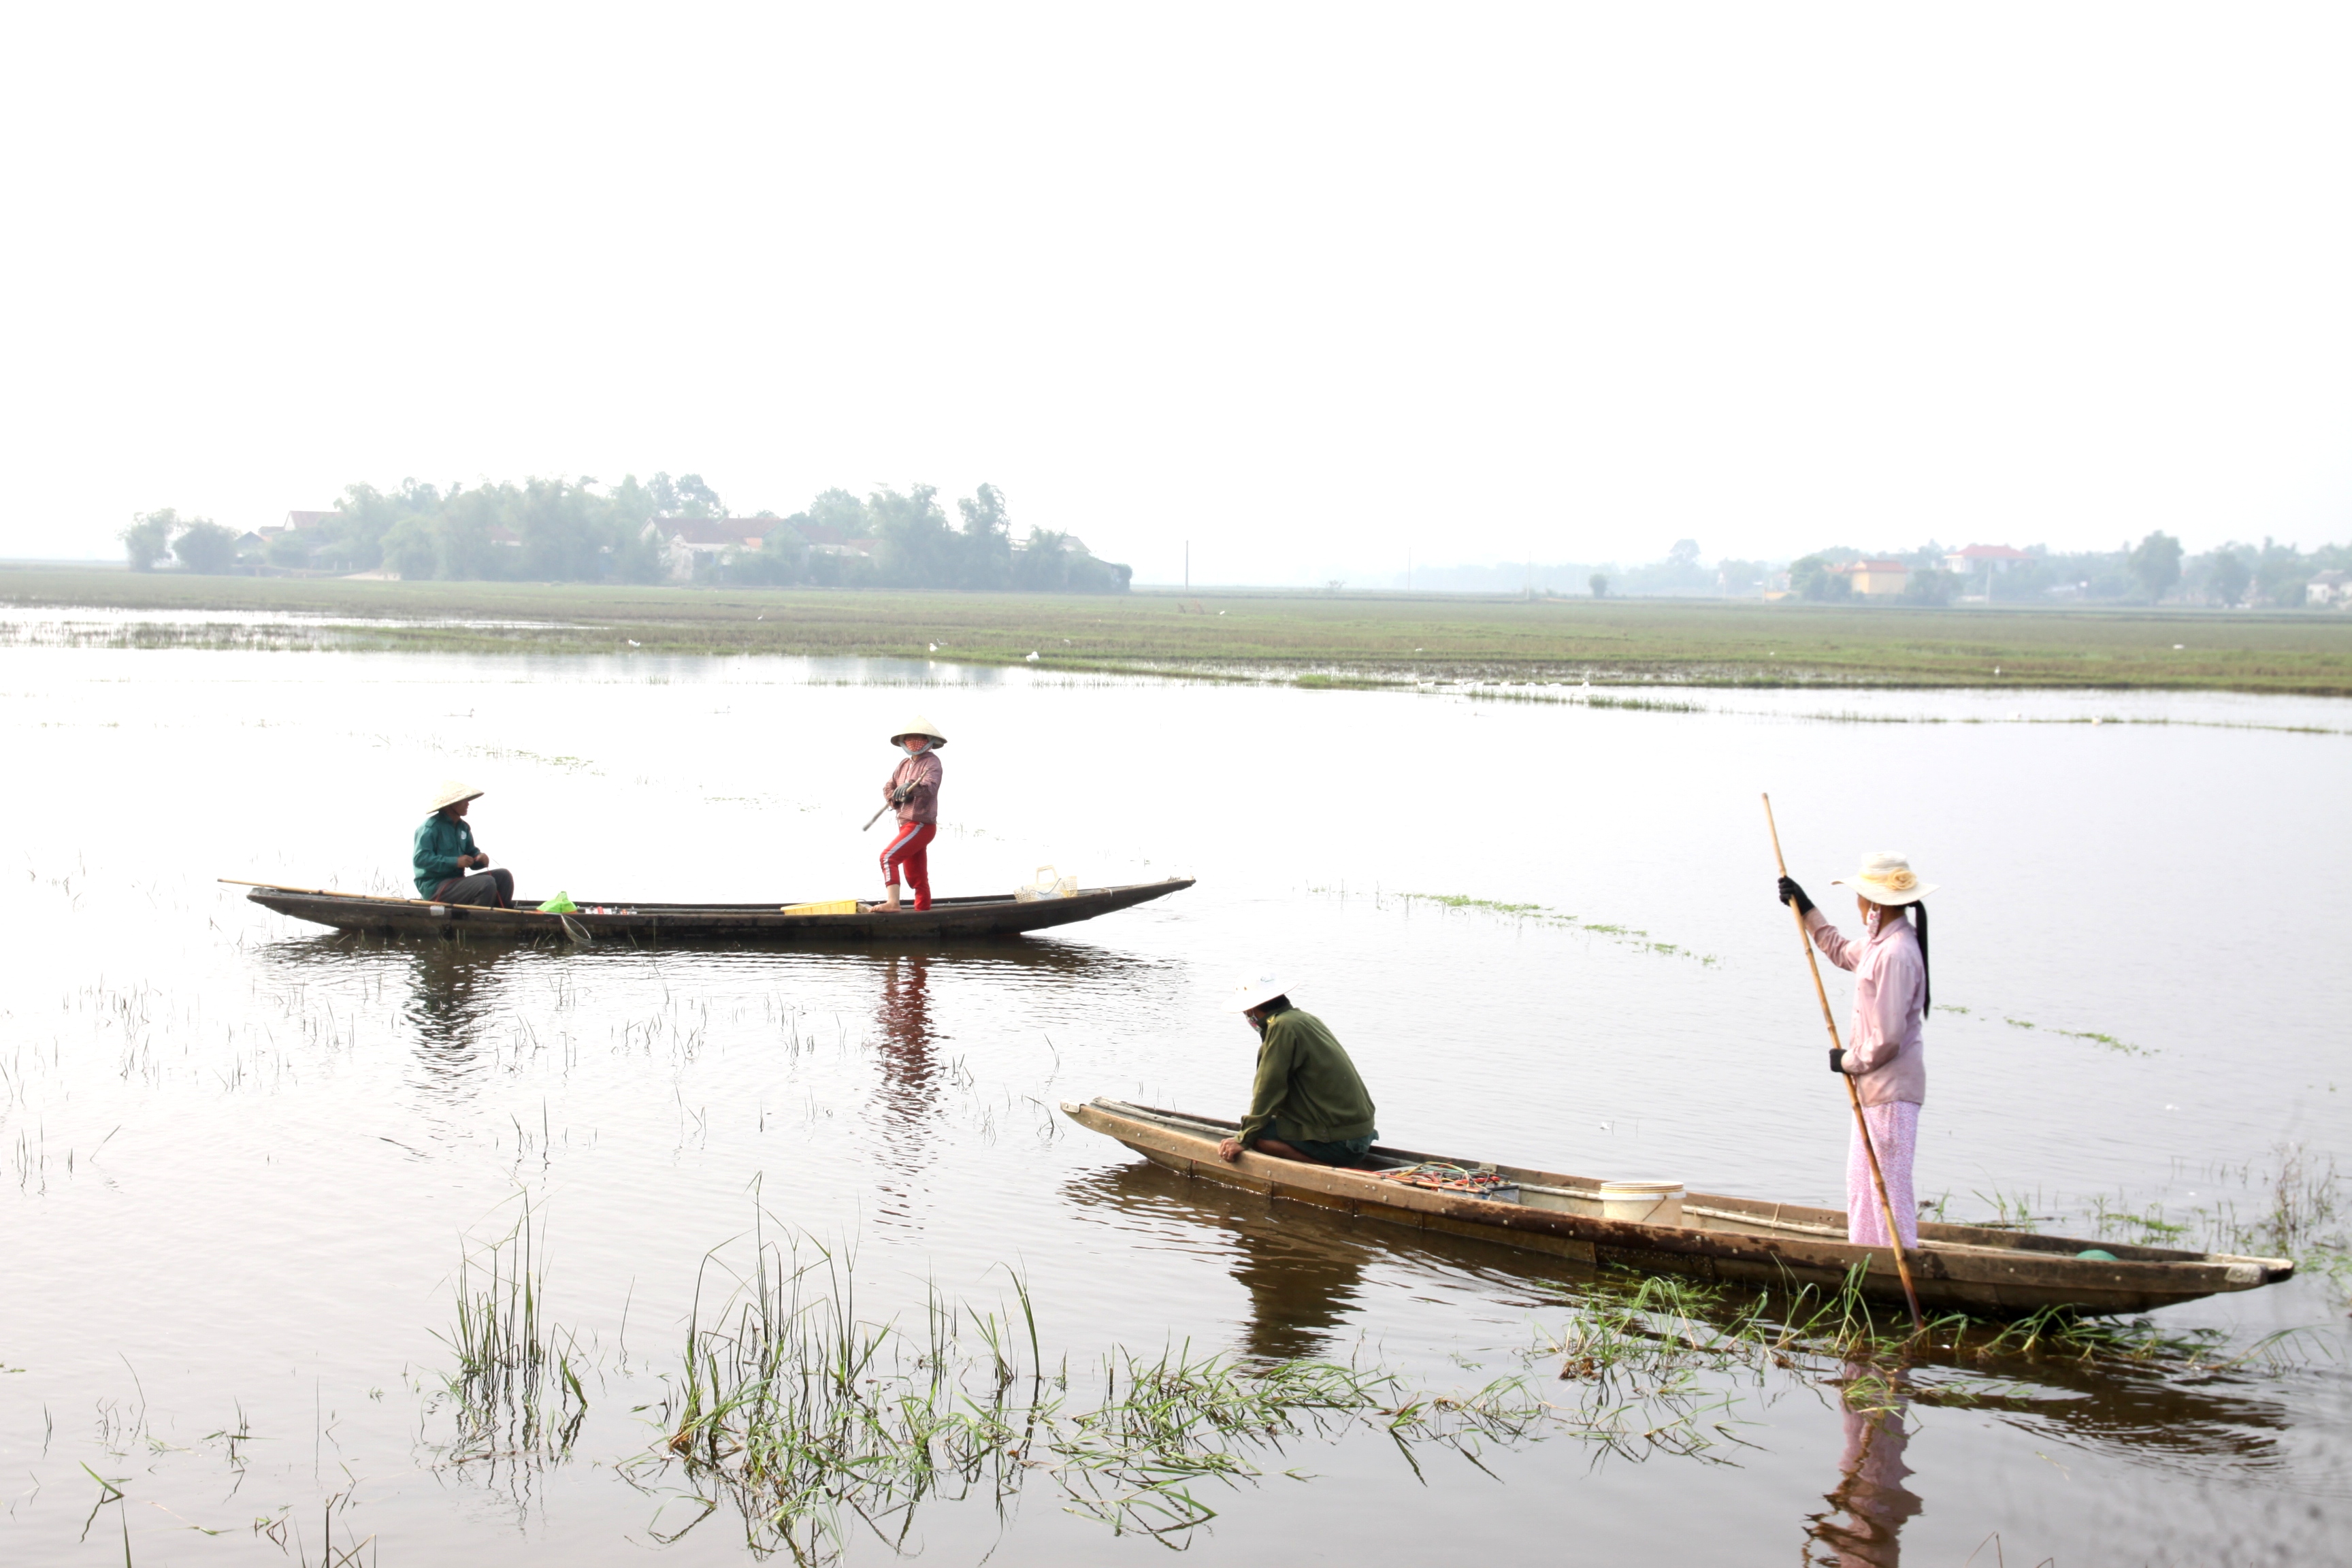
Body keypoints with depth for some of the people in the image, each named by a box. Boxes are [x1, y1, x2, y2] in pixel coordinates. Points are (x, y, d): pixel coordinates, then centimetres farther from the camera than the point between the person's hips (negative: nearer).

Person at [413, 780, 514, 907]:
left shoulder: (463, 827, 15)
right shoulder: (431, 827, -12)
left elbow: (472, 853, 22)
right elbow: (421, 858, -22)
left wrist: (480, 859, -4)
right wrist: (455, 862, -25)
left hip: (457, 881, 9)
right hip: (434, 887, -9)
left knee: (503, 875, -1)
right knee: (487, 883, -27)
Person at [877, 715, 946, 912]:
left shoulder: (932, 762, -9)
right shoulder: (904, 764, 14)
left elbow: (930, 787, -27)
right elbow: (888, 789, 12)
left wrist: (910, 787, -45)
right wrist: (897, 796, -10)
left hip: (921, 825, -8)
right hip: (907, 825, 8)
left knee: (888, 856, -24)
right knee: (916, 878, 12)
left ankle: (892, 902, -32)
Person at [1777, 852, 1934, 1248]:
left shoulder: (1894, 954, -23)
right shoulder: (1880, 943, 8)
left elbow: (1887, 1037, -24)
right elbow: (1842, 952, 33)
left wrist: (1848, 1061, -8)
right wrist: (1806, 910, 33)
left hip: (1892, 1090, -11)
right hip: (1874, 1087, 11)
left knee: (1890, 1186, -6)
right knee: (1861, 1184, 17)